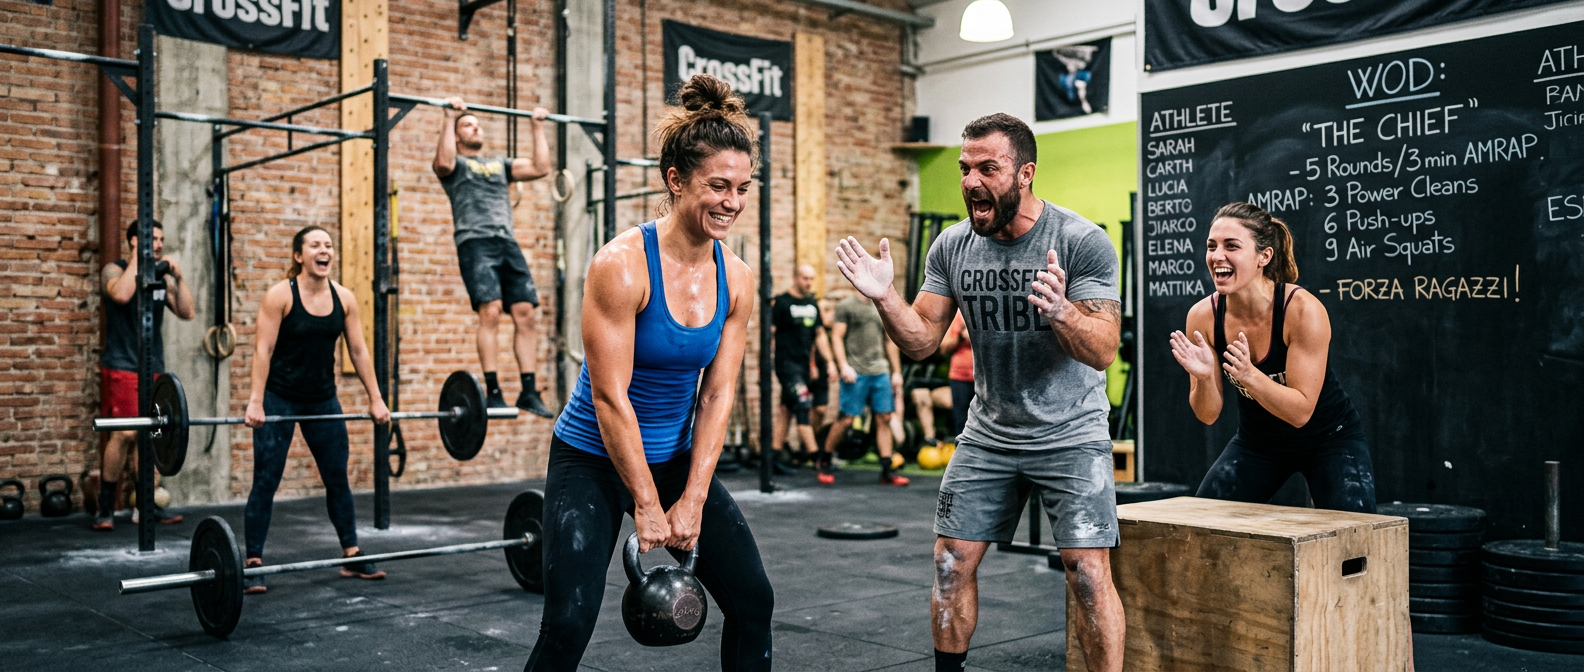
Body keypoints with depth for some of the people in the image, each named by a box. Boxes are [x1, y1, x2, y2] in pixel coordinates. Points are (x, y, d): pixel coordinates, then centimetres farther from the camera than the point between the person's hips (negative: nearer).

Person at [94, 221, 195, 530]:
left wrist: (178, 277, -3)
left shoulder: (162, 277, 13)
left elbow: (187, 312, 5)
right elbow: (121, 294, -25)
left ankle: (148, 505, 10)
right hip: (121, 366, -5)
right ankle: (105, 509, -2)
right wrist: (137, 259, -16)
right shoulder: (115, 270, -3)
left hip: (154, 368, 6)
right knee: (124, 434, -12)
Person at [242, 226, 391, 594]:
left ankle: (352, 556, 20)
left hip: (323, 399, 5)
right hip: (279, 399, -5)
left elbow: (358, 351, 2)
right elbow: (263, 350, -17)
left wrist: (376, 399, 0)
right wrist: (255, 401, -25)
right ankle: (253, 563, 5)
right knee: (265, 481, -3)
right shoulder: (280, 295, -13)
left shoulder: (344, 298, -1)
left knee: (338, 478, 10)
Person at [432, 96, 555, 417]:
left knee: (526, 315, -5)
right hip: (475, 243, -5)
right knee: (490, 313, -19)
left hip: (508, 244, 5)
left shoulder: (499, 164, 29)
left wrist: (538, 127, 21)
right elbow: (443, 162, -12)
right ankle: (493, 392, -17)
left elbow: (541, 168, 18)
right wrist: (450, 117, -9)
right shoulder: (456, 164, 13)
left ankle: (530, 391, -3)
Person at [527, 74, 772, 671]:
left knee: (753, 599, 6)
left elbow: (717, 395, -2)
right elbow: (610, 396, -21)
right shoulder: (623, 264, -22)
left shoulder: (737, 279, -4)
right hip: (594, 460, -6)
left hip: (677, 457, 6)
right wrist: (645, 506, -17)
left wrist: (693, 498, -8)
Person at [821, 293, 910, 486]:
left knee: (884, 418, 1)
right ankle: (825, 460, 14)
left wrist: (897, 372, 16)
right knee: (846, 418, -6)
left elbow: (890, 341, 20)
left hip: (881, 372, 5)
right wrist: (843, 365, -15)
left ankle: (886, 471, 5)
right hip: (855, 373, -5)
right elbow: (837, 337, -5)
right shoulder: (846, 306, 1)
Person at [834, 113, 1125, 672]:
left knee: (1089, 575, -10)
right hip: (989, 433, 4)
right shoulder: (952, 247, -3)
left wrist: (1060, 312, -40)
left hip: (1070, 435, -4)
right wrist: (884, 297, -19)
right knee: (952, 563, 5)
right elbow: (922, 341, -1)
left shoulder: (1082, 242, -16)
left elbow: (1103, 352, -20)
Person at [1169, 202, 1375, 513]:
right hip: (1257, 440, 3)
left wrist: (1249, 375, -43)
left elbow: (1300, 412, -27)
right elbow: (1208, 415, -12)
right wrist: (1204, 378, -33)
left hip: (1328, 439, -3)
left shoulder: (1303, 310, -27)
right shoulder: (1203, 315, -17)